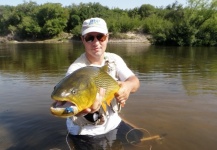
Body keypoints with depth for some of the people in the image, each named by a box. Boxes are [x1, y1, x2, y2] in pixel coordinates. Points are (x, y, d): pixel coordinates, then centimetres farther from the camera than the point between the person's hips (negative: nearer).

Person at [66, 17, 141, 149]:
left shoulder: (114, 59, -5)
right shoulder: (76, 69, -22)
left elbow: (135, 81, -13)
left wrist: (128, 86, -37)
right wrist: (87, 107, -55)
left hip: (113, 123, 5)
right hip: (85, 132, -4)